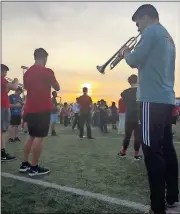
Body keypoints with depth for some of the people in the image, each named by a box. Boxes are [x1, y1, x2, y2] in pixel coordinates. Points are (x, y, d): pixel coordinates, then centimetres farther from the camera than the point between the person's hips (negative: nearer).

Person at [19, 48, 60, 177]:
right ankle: (34, 167, 2)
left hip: (30, 109, 7)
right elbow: (57, 88, 0)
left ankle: (24, 164, 21)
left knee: (31, 136, 16)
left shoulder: (27, 72, 13)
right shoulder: (47, 71, -8)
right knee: (39, 137, -3)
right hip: (43, 109, -7)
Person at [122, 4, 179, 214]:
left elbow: (135, 61, -10)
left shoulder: (152, 31, -2)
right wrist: (133, 54, 20)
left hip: (153, 99, -10)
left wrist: (126, 53, 10)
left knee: (152, 152, -8)